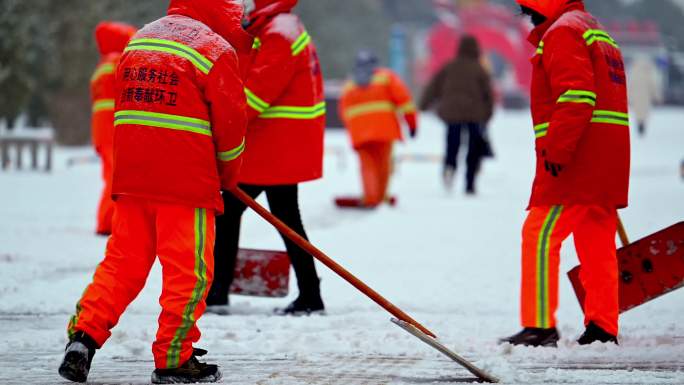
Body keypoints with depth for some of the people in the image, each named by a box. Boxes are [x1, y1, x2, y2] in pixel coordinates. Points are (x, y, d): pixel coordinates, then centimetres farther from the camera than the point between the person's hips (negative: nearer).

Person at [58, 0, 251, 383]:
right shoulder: (216, 49, -7)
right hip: (187, 179, -6)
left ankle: (84, 337, 3)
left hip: (131, 176, 6)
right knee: (189, 271, 2)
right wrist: (228, 174, 11)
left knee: (123, 261, 13)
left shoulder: (139, 39, 15)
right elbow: (231, 121, -5)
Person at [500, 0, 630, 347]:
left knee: (540, 236, -10)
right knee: (597, 244, 12)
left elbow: (576, 95, -20)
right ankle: (602, 328, 12)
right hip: (608, 158, 10)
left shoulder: (562, 32, -7)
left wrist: (556, 150, -24)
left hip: (574, 161, -10)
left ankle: (540, 326, -14)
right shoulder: (595, 31, 25)